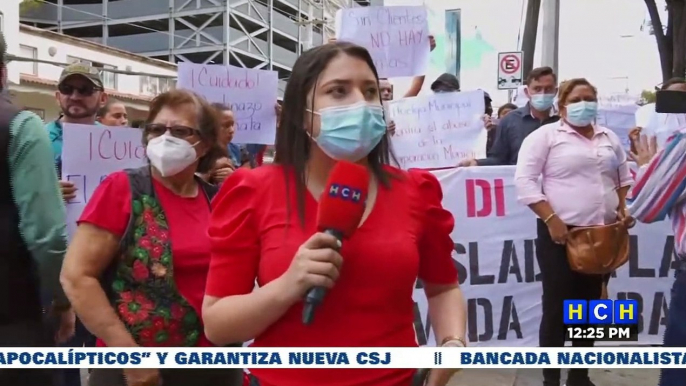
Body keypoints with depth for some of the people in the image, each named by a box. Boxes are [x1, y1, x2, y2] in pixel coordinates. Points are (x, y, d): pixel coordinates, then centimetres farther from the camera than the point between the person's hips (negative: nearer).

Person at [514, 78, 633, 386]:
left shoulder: (609, 138, 14)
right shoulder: (545, 135, -4)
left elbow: (624, 176, 24)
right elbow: (525, 181, -11)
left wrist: (623, 208, 7)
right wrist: (550, 218, -18)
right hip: (560, 234, -6)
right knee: (556, 309, 0)